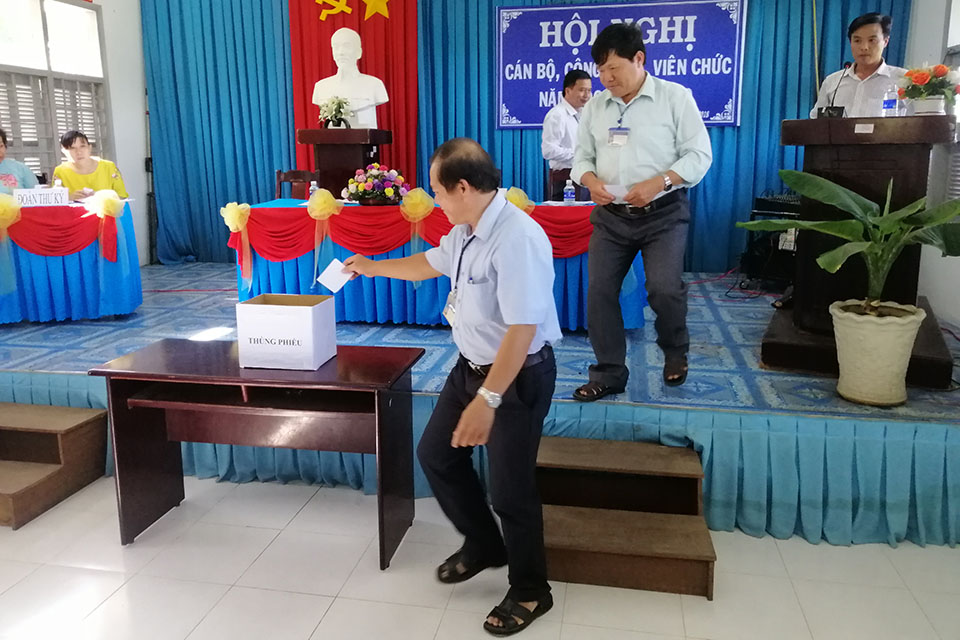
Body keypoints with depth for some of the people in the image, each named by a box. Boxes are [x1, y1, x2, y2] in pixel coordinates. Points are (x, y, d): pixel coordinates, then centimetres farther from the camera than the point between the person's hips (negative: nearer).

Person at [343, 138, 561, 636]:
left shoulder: (516, 238, -28)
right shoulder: (466, 230, 2)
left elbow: (521, 330, -32)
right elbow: (429, 264, 23)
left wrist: (487, 399, -33)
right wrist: (371, 267, 34)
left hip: (517, 376, -9)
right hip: (471, 366, 10)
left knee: (509, 488, 2)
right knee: (435, 454, 18)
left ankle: (529, 592, 28)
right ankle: (482, 545, 41)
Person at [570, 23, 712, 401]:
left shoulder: (675, 97, -4)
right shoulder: (595, 106, 8)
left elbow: (699, 154, -6)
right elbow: (582, 155, 12)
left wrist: (659, 182, -21)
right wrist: (591, 180, -11)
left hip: (663, 213, -4)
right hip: (610, 215, 4)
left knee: (664, 288, -15)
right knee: (599, 291, -1)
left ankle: (675, 352, 18)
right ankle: (609, 374, 13)